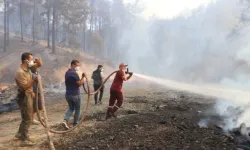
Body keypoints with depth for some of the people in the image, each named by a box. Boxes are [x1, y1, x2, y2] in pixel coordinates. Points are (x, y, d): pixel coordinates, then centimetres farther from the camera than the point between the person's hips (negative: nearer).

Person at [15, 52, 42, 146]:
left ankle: (20, 134, 36)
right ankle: (25, 140, 8)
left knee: (27, 117, 21)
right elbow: (25, 87, -26)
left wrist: (38, 61, -8)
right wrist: (34, 80, -34)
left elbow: (39, 65, 13)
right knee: (27, 118, -2)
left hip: (28, 95, 10)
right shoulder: (20, 72, -23)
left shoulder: (27, 68, 4)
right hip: (24, 97, -10)